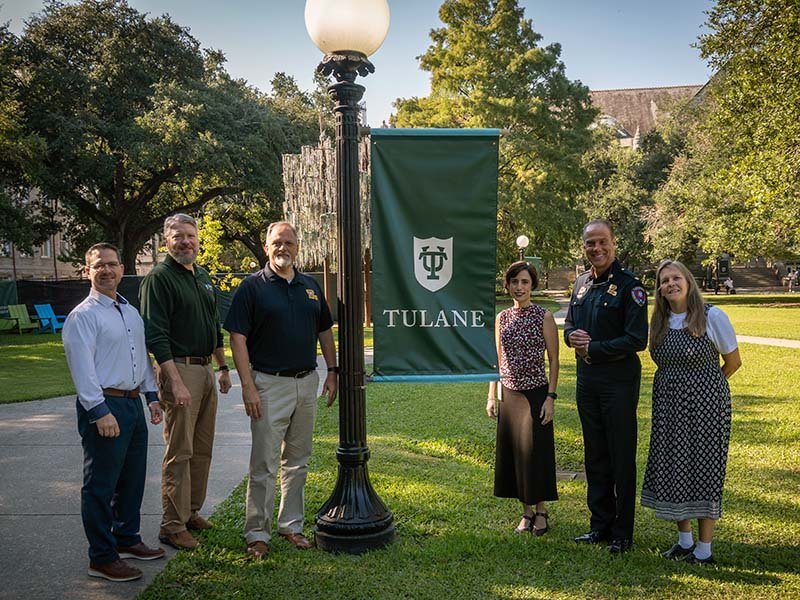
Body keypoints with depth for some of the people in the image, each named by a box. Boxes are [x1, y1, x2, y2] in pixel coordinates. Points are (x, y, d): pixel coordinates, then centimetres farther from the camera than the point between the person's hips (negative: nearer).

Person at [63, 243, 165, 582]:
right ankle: (102, 559, 10)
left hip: (133, 403, 8)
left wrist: (152, 396, 15)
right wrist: (101, 412, -21)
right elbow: (82, 368, -17)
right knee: (101, 486, 0)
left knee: (133, 478, 18)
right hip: (104, 405, -8)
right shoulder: (83, 316, -11)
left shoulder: (131, 312, 14)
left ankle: (127, 539, 34)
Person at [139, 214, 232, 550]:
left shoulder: (203, 276, 15)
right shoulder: (159, 277, -10)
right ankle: (172, 526, 5)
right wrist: (176, 382, -23)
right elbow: (155, 335, -17)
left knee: (202, 449, 13)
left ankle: (191, 511, 26)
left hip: (206, 369, 8)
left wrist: (223, 367, 20)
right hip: (179, 369, -8)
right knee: (179, 453, -4)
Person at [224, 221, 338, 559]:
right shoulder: (252, 287, -5)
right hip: (269, 385, -5)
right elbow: (238, 338, -10)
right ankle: (257, 533, 12)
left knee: (298, 461, 14)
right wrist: (248, 387, -16)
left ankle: (292, 525, 26)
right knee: (264, 464, 0)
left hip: (307, 382, 5)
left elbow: (325, 331, 18)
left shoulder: (311, 287, 11)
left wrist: (332, 371, 10)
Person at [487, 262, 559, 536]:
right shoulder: (502, 318, 7)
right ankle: (526, 511, 23)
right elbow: (498, 360, 12)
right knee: (512, 450, 9)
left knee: (535, 451, 1)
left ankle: (540, 511, 19)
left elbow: (553, 360, -5)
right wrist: (492, 395, 8)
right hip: (509, 394, 4)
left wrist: (550, 397, -11)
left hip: (535, 394, -4)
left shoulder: (544, 316, -6)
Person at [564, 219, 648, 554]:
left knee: (621, 458, 2)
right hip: (587, 379, 7)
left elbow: (637, 340, -16)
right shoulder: (582, 283, 11)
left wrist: (594, 348, -14)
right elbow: (569, 324, 19)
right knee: (594, 456, 13)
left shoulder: (629, 285, -11)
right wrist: (573, 336, -4)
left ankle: (622, 532, 14)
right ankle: (600, 524, 25)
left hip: (619, 381, -7)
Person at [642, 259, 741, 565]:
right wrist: (677, 387, 10)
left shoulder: (712, 317, -10)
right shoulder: (659, 323, 5)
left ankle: (704, 549, 13)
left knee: (704, 470, 2)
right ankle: (684, 540, 24)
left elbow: (733, 362, 0)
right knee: (673, 468, 8)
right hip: (668, 407, 5)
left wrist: (702, 386, 9)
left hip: (705, 405, -5)